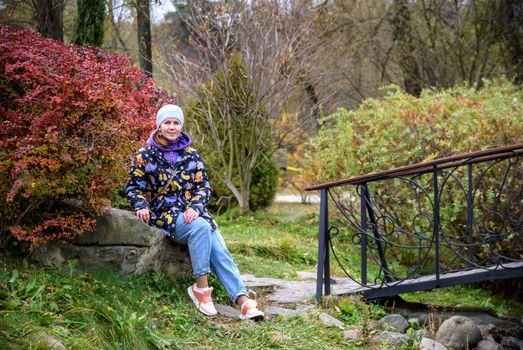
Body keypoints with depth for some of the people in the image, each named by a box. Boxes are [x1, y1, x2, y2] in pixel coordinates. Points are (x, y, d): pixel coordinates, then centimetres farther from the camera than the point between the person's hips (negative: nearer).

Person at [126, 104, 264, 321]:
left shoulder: (191, 155, 13)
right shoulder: (145, 155, 5)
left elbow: (203, 186, 8)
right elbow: (134, 187, 6)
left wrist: (195, 208, -11)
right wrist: (141, 206, -14)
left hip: (193, 213, 4)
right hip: (165, 215, -3)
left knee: (220, 252, -20)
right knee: (201, 227, -35)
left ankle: (243, 301, -29)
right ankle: (201, 288, -29)